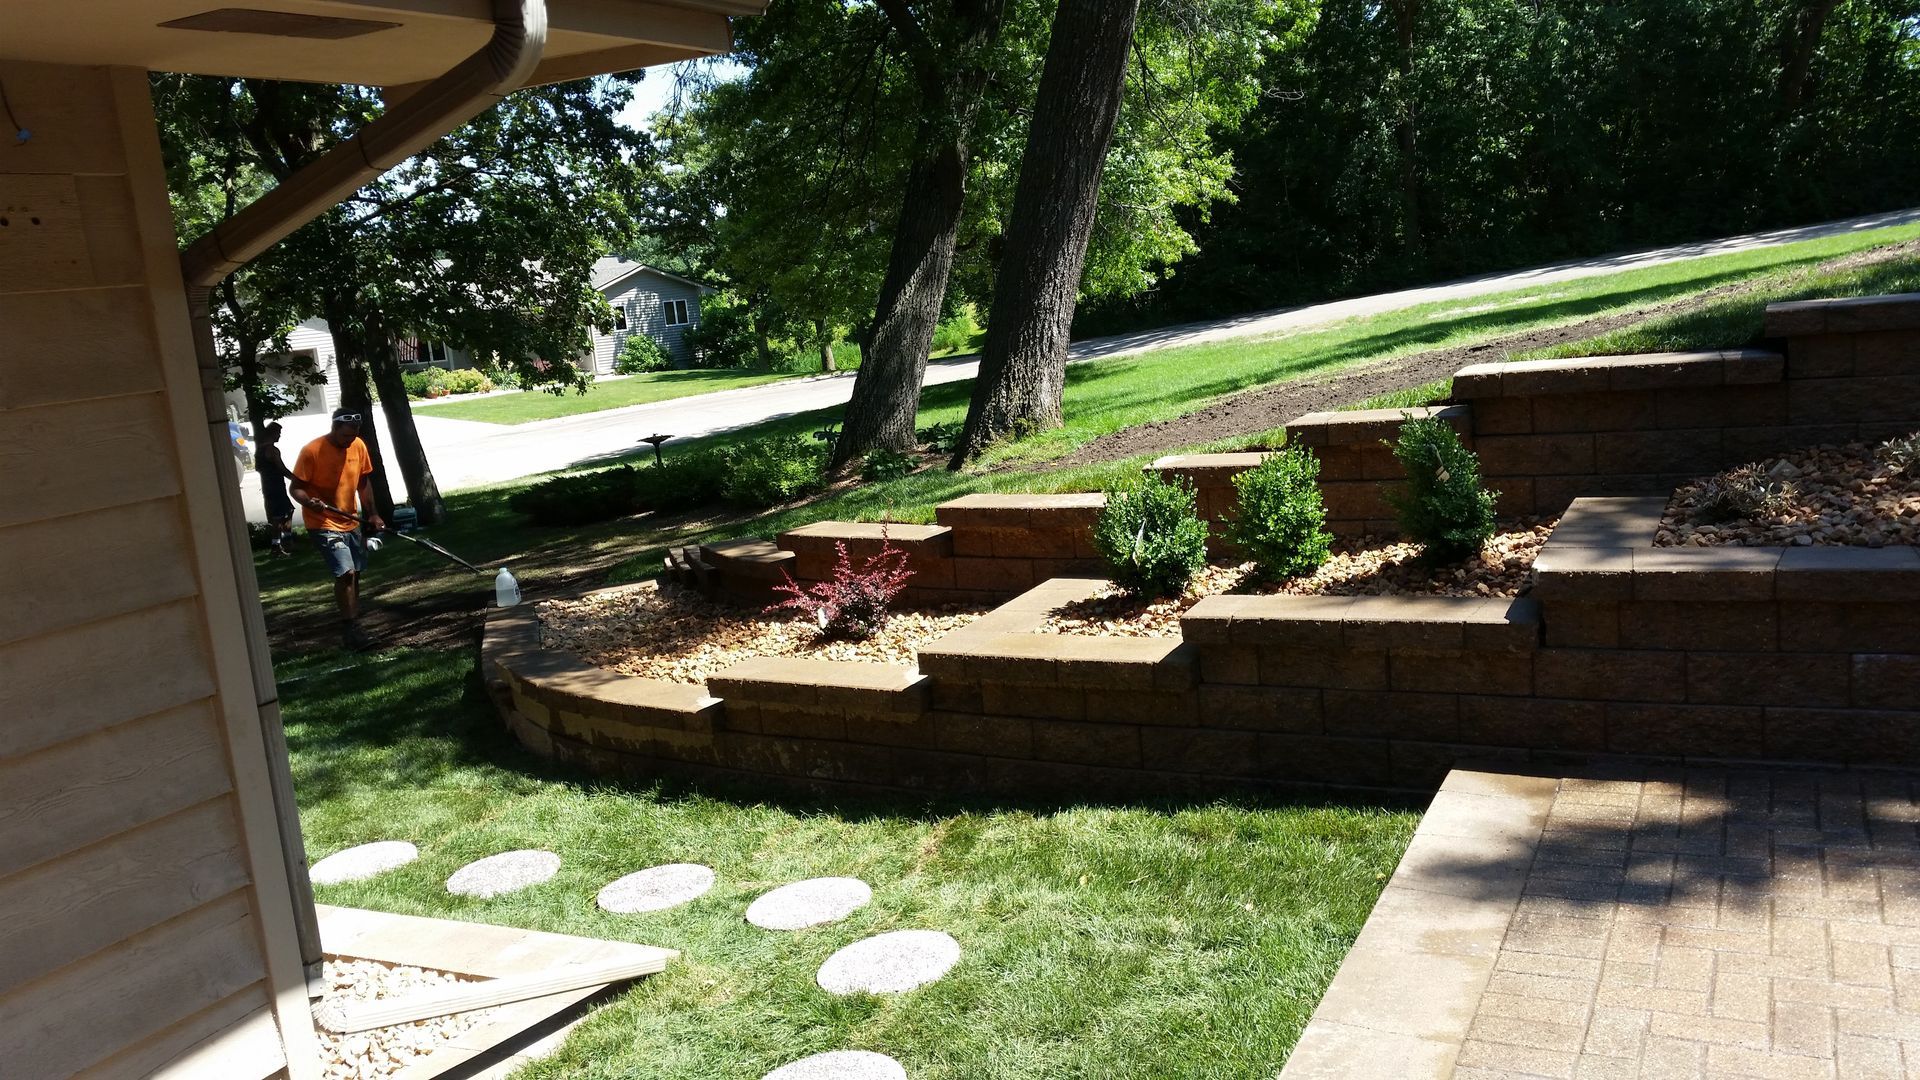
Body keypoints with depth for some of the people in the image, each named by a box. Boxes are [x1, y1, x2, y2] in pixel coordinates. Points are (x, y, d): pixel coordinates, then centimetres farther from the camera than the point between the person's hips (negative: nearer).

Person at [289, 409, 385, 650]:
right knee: (345, 573, -17)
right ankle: (351, 629, -11)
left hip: (350, 522, 7)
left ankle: (353, 624, 29)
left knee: (354, 574, 14)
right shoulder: (311, 451, -18)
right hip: (323, 524, -7)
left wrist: (372, 513, 4)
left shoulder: (358, 446, -1)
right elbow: (296, 488, -14)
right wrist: (309, 502, -34)